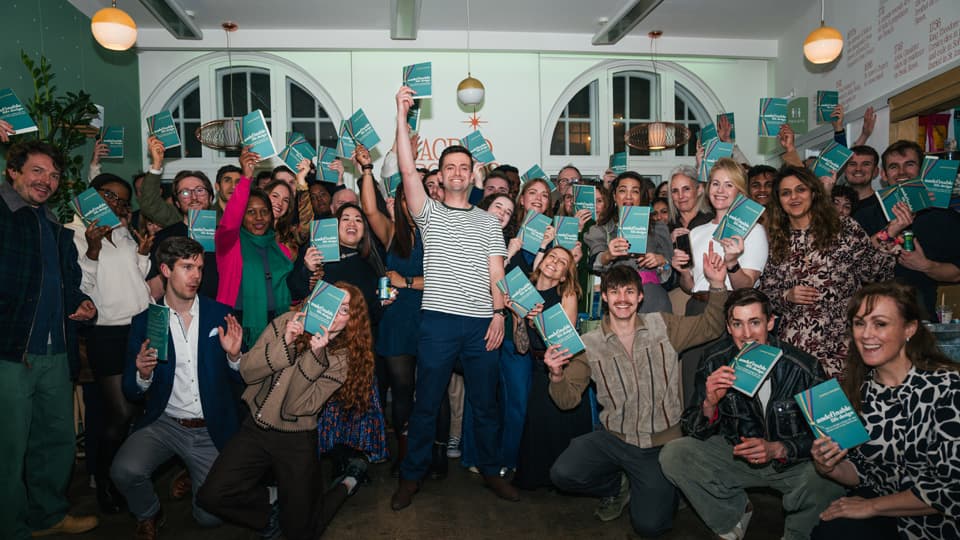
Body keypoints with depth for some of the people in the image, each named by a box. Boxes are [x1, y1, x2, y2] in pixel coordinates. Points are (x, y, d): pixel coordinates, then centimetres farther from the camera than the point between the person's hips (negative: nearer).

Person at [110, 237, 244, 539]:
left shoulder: (221, 315, -2)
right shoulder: (144, 322, -1)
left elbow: (242, 379, 2)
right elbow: (131, 393, 1)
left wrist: (234, 356, -20)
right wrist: (143, 375, -21)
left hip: (211, 431, 0)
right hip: (164, 423, 0)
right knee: (124, 471, -28)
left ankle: (194, 475, 32)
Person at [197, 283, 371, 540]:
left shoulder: (344, 356, -9)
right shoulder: (286, 323, -6)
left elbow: (300, 407, -17)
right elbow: (247, 371, -9)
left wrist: (314, 354, -27)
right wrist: (285, 343, -23)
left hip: (296, 441, -2)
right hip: (255, 429, 2)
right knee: (211, 496, -14)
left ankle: (347, 484, 28)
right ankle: (271, 499, 14)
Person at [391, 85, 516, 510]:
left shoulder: (488, 222, 14)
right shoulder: (429, 213, 8)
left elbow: (496, 273, 9)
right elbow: (408, 170, -6)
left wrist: (498, 314, -3)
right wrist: (402, 116, -10)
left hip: (483, 323, 2)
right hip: (438, 320, -2)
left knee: (485, 403, 11)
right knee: (426, 402, 5)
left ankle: (490, 470, 27)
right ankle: (412, 475, 19)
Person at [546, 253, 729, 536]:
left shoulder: (663, 326, -1)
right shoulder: (589, 344, -4)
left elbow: (710, 327, 2)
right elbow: (568, 399, -4)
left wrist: (717, 284, -14)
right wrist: (557, 375, -27)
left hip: (661, 444, -1)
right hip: (613, 439, 1)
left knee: (649, 526, -10)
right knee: (562, 474, -21)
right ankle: (617, 485, 12)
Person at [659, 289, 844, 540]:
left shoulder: (804, 368, -20)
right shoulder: (713, 361, -13)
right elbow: (693, 431, -9)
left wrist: (778, 449, -29)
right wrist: (709, 404, -31)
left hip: (793, 461, -2)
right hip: (736, 453, 2)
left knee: (828, 480, -33)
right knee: (672, 455, -19)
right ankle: (734, 512, 7)